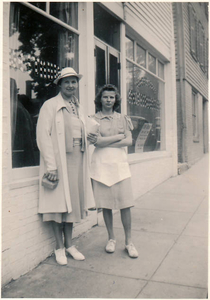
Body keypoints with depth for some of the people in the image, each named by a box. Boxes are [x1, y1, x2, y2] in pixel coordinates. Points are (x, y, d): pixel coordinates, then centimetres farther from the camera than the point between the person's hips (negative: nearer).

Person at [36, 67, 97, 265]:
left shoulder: (78, 107, 17)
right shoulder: (50, 105, -5)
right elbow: (43, 136, -12)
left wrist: (89, 139, 4)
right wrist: (51, 166, -18)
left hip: (77, 160, 7)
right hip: (59, 160, -6)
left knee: (73, 200, 11)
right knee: (58, 201, 1)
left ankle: (69, 244, 25)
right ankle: (59, 247, 17)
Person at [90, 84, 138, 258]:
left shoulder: (123, 119, 14)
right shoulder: (94, 119, 6)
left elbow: (129, 141, 1)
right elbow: (98, 141, -8)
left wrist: (106, 142, -6)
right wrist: (119, 136, -2)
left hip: (120, 162, 1)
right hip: (101, 163, -1)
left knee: (125, 203, -2)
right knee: (106, 204, 4)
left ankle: (129, 241, 10)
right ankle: (111, 239, 21)